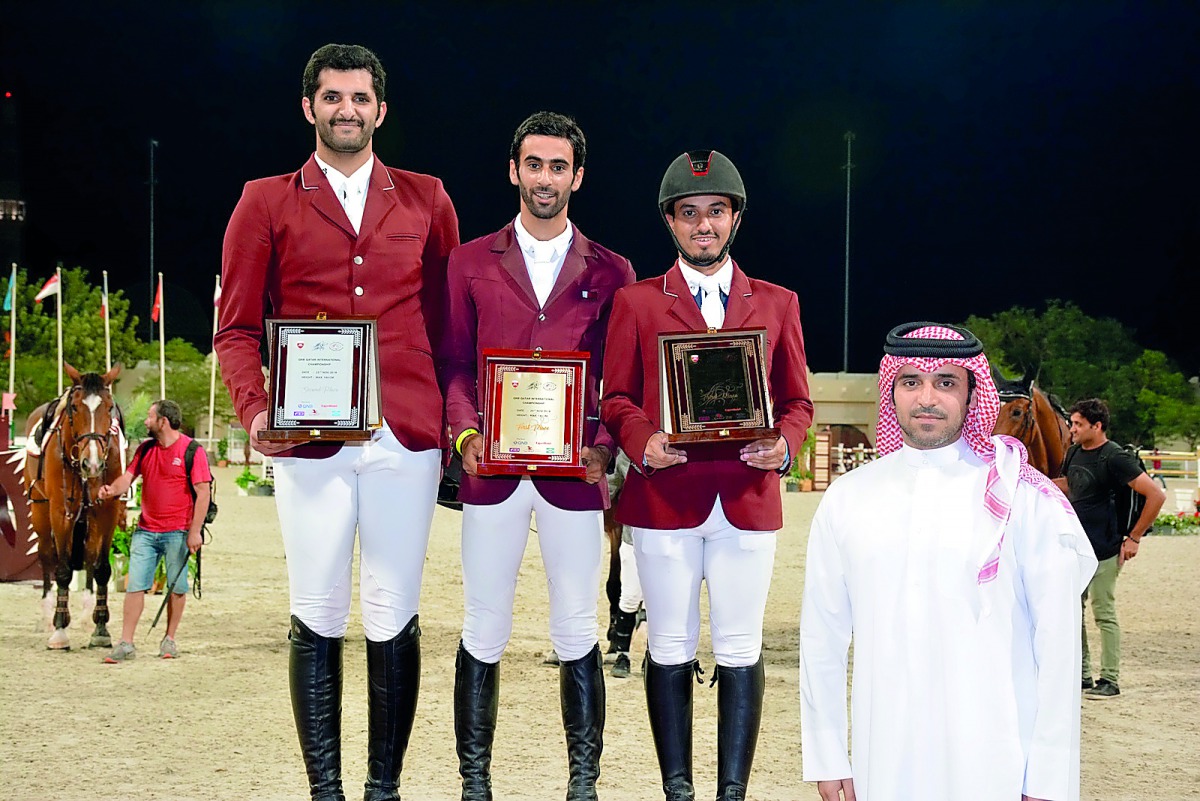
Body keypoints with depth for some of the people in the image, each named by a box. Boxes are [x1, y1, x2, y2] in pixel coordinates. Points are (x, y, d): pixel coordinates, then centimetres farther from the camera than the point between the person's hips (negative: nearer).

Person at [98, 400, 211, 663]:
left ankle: (169, 639, 18)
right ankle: (126, 644, 0)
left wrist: (195, 531, -13)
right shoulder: (146, 450, 11)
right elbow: (128, 477, 10)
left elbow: (203, 492, -9)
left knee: (176, 587, 5)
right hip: (145, 530, 5)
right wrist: (113, 489, -15)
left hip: (177, 532, -5)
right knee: (135, 586, -1)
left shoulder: (192, 450, -7)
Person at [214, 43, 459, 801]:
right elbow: (238, 327, 6)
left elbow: (448, 319, 13)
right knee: (318, 620, 2)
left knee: (394, 622, 2)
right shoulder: (267, 204, 9)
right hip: (310, 441, -1)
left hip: (407, 435, 1)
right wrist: (255, 410, -10)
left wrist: (454, 418, 3)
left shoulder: (426, 200, 13)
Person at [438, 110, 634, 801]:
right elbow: (454, 364, 8)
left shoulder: (611, 272, 9)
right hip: (492, 470, 0)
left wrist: (604, 446, -9)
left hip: (575, 472, 0)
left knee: (577, 632, 4)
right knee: (484, 630, 3)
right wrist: (466, 434, -9)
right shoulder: (471, 263, 10)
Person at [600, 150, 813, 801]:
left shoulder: (776, 303, 13)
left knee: (741, 649, 2)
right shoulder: (637, 301, 10)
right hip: (664, 497, -1)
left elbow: (797, 400, 14)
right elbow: (616, 397, 8)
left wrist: (783, 444, -7)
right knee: (670, 647, 3)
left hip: (749, 497, 1)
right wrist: (642, 442, -12)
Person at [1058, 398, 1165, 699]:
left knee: (1104, 614, -2)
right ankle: (1081, 676, 21)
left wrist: (1134, 538, -14)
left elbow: (1156, 495, -18)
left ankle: (1110, 680, 5)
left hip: (1103, 551, -8)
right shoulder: (1075, 452, 8)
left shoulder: (1114, 458, -16)